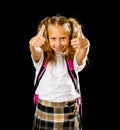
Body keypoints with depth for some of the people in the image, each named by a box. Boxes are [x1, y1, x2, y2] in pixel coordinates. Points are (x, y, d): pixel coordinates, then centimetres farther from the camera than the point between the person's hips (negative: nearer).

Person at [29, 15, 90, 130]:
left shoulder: (73, 58, -4)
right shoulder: (43, 57, -2)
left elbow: (81, 56, -25)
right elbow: (35, 53, -24)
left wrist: (84, 46, -49)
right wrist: (33, 45, -49)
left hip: (69, 113, 0)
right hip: (44, 111, 0)